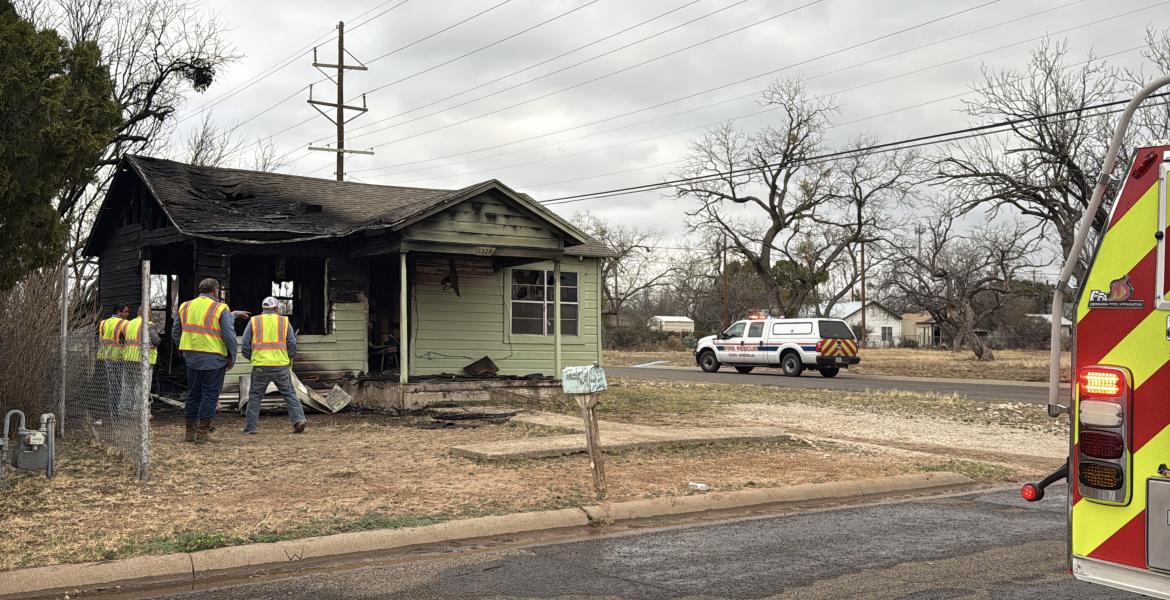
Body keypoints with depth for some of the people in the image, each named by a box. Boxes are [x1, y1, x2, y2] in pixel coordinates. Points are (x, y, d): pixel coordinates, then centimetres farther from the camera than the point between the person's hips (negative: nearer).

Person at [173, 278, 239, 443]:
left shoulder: (185, 307, 11)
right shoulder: (220, 309, -6)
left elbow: (175, 333, 15)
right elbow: (229, 335, -11)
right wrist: (232, 357, 0)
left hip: (191, 358, 5)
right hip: (214, 359, -5)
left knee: (193, 394, 15)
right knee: (210, 395, 2)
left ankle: (190, 431, 19)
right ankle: (202, 433, 1)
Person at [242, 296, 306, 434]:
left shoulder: (254, 321, 9)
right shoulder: (284, 321, 9)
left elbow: (246, 345, 6)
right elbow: (292, 344, 3)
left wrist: (252, 358, 23)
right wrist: (289, 359, 19)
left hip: (260, 366, 0)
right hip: (281, 365, 0)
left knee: (255, 396, 11)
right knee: (289, 394, 8)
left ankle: (250, 427, 11)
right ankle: (298, 418, -6)